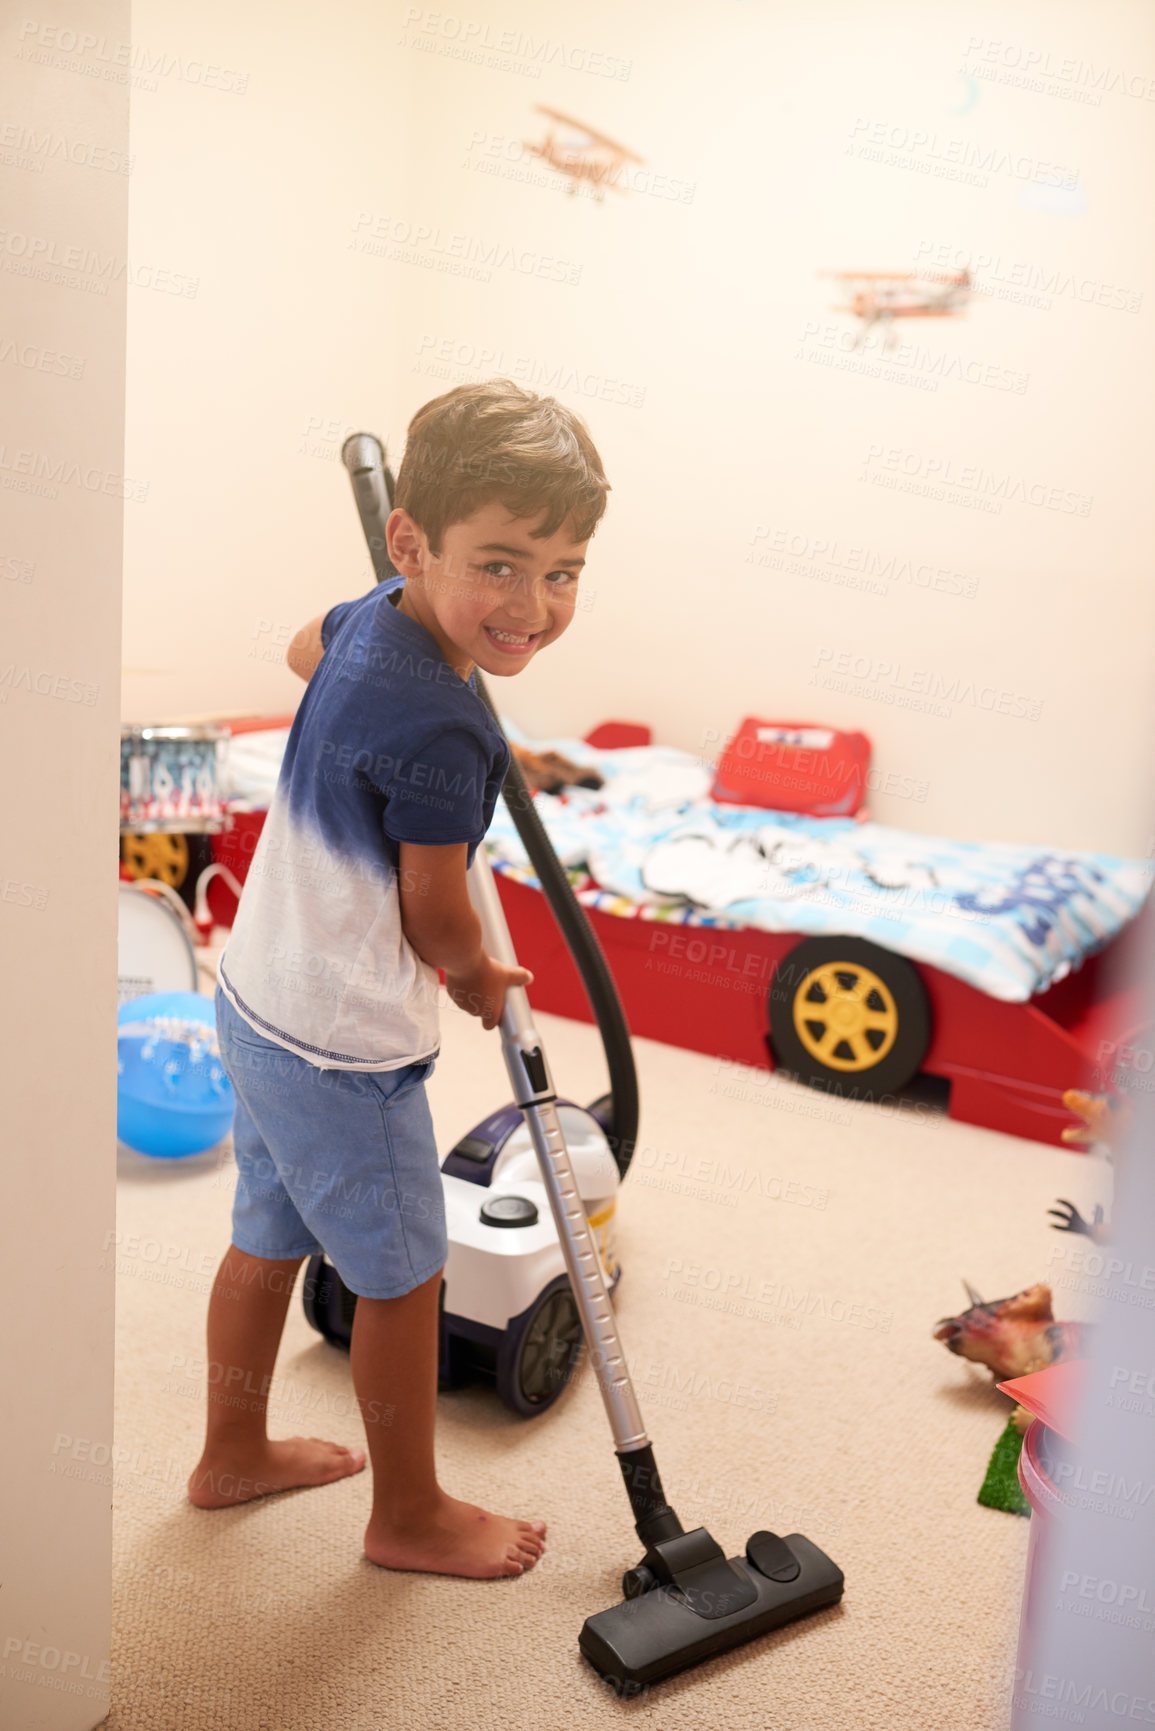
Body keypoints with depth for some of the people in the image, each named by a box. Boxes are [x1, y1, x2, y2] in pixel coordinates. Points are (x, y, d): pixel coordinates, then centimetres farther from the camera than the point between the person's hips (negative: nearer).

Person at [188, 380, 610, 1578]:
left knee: (269, 1239, 25)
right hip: (345, 1046, -9)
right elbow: (435, 922, -19)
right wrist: (484, 981, 2)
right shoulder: (440, 733, -30)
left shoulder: (366, 622, -2)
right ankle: (410, 1514, 33)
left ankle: (234, 1453, 47)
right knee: (402, 1276, 11)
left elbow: (305, 649, 24)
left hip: (259, 996, 9)